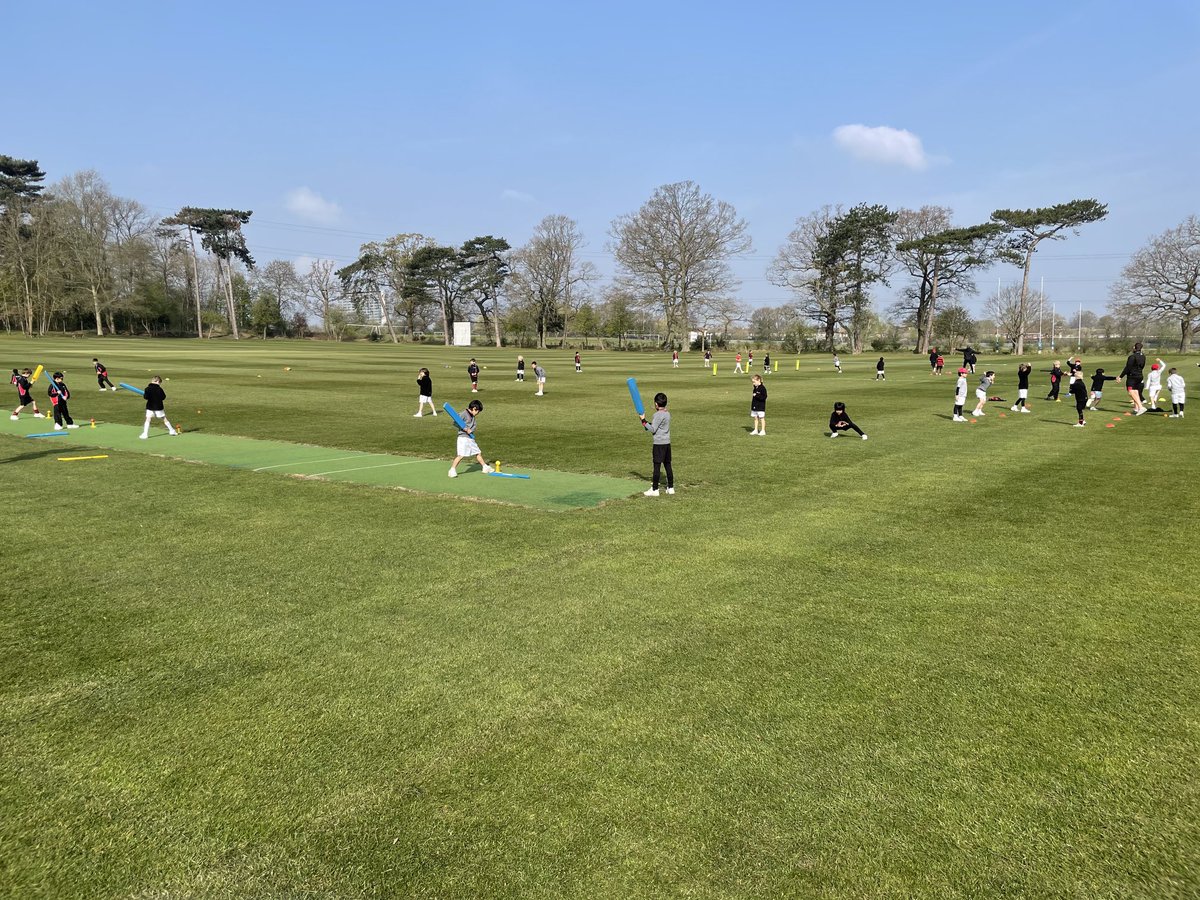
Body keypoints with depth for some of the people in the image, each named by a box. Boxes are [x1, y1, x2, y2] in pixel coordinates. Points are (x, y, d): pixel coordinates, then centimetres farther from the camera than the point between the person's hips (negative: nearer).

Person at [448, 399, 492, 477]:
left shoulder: (473, 416, 14)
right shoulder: (464, 414, -12)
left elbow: (474, 426, 11)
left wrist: (470, 430, -12)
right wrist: (465, 429, -21)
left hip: (471, 438, 8)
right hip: (463, 438, -8)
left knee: (478, 453, 15)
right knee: (461, 455, -14)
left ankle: (485, 467, 27)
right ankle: (452, 470, -6)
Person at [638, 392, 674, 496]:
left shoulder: (657, 415, -15)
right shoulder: (667, 414, 10)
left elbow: (652, 429, -15)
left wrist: (644, 421, -9)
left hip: (658, 443, -8)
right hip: (667, 443, 8)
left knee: (656, 466, -5)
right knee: (668, 465, 12)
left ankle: (654, 490, -3)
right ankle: (670, 487, 18)